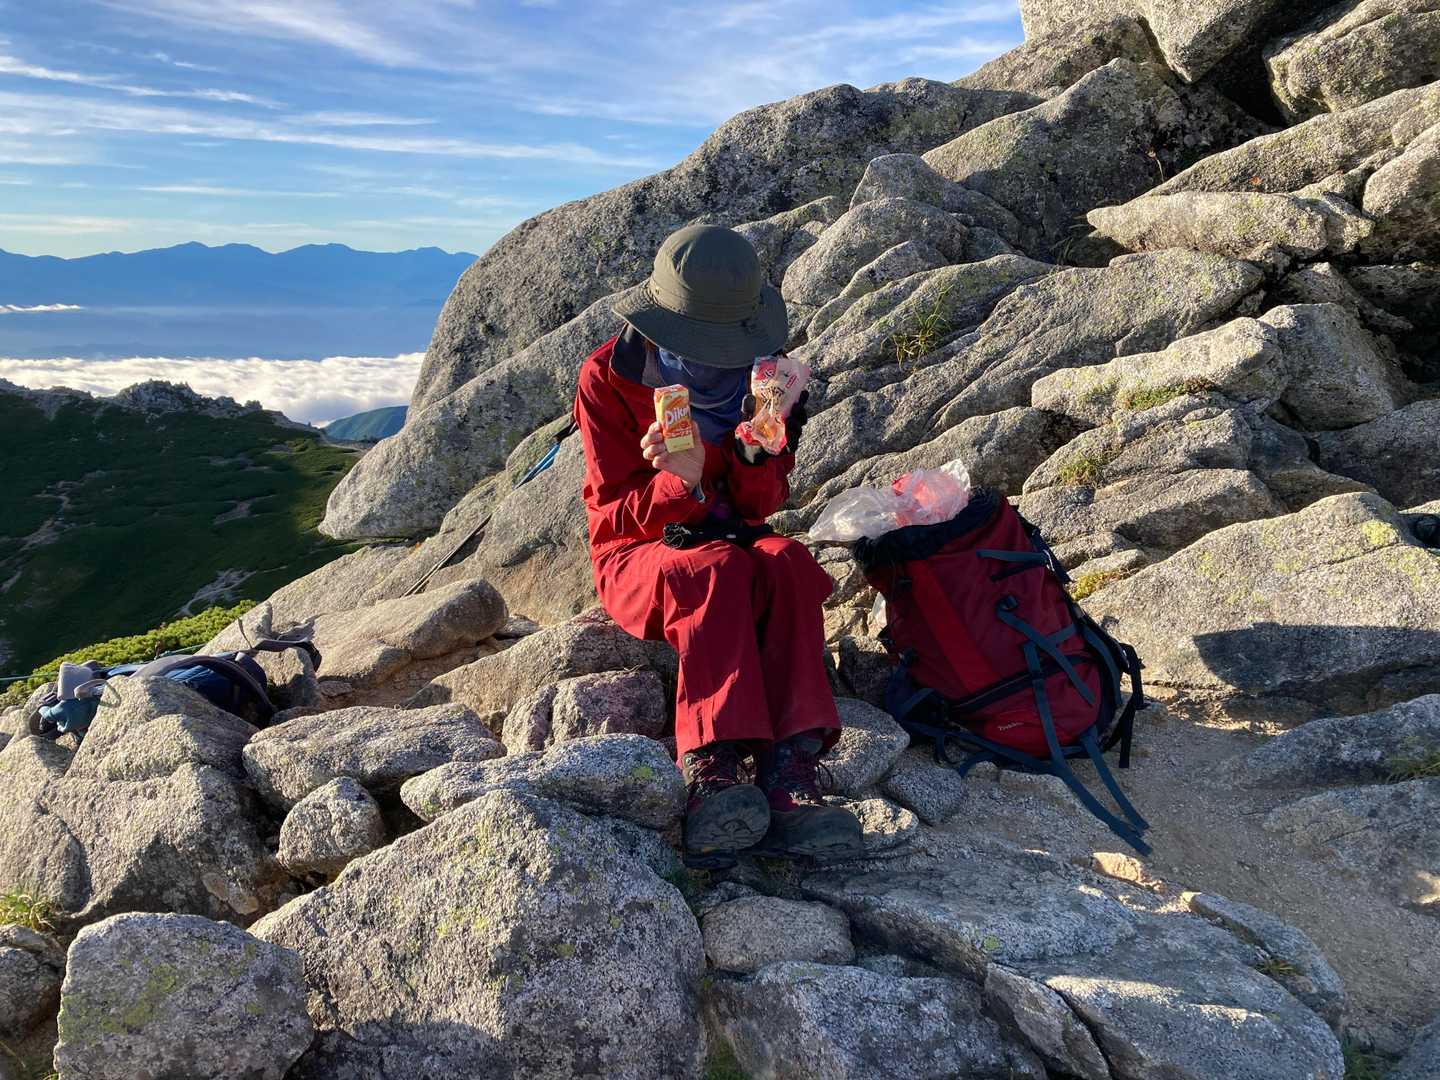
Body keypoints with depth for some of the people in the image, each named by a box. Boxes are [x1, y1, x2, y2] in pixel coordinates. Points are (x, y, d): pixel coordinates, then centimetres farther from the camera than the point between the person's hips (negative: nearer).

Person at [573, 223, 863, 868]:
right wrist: (679, 483, -32)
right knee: (719, 572, -37)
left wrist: (758, 454, -25)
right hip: (637, 556, -3)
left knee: (788, 564, -32)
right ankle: (712, 775, -48)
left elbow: (761, 506, -2)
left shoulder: (757, 374, 2)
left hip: (729, 543, 3)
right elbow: (614, 513, -10)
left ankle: (789, 772, -45)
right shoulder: (608, 378, -9)